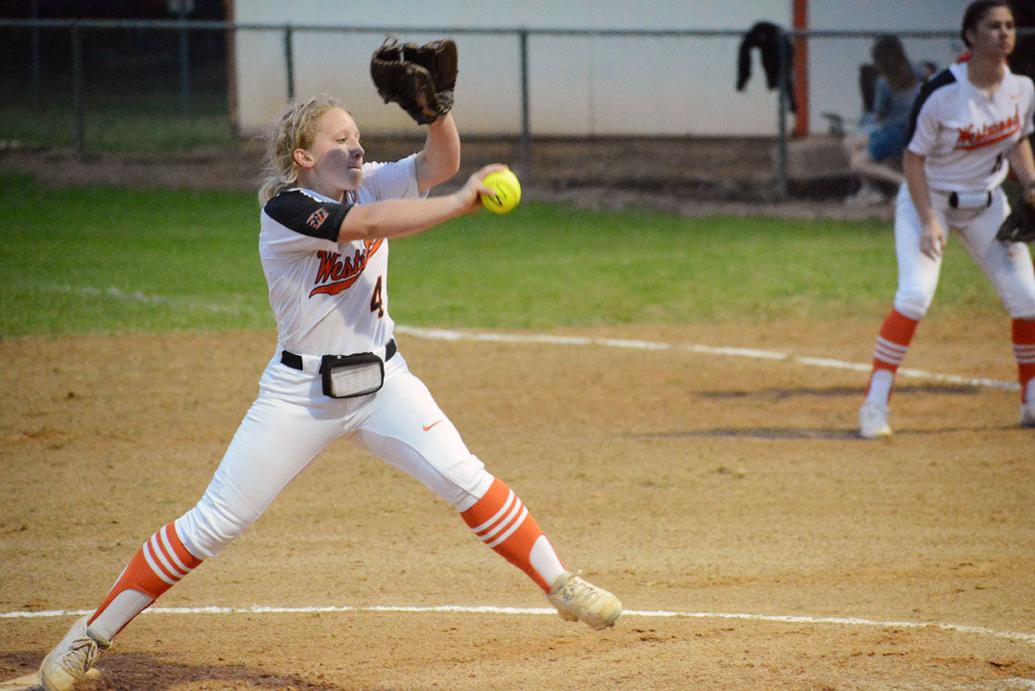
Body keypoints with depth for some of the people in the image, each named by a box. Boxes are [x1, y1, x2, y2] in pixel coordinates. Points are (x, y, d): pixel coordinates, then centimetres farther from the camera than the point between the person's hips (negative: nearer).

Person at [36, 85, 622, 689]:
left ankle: (559, 584, -6)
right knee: (214, 525, -3)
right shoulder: (285, 209, -17)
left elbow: (440, 165, -12)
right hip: (302, 393, -4)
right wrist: (461, 202, -38)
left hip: (383, 380, 4)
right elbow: (373, 223, -31)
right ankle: (93, 635, 7)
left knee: (461, 476, -17)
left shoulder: (371, 184, 2)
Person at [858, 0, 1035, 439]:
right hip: (928, 199, -5)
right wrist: (928, 220, -23)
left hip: (986, 204, 5)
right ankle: (874, 405, -16)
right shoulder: (941, 93, -25)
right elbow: (914, 158, -17)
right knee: (915, 294, -22)